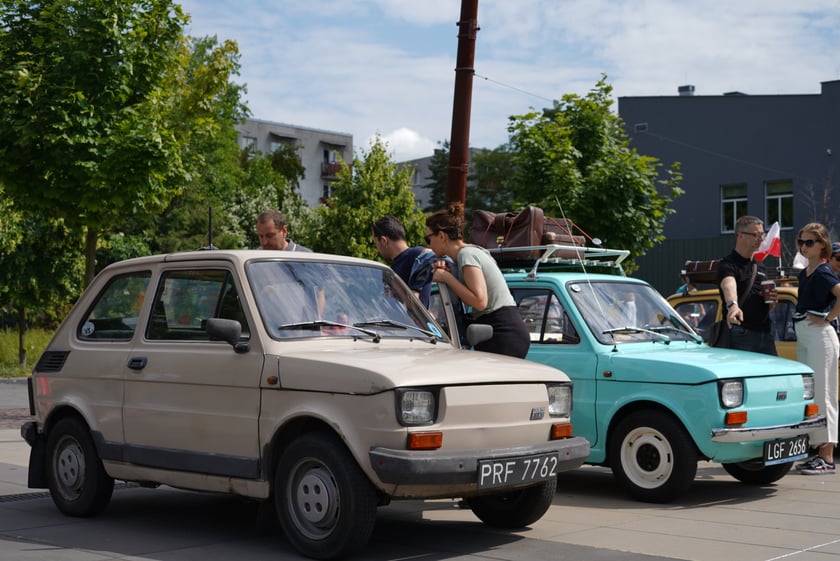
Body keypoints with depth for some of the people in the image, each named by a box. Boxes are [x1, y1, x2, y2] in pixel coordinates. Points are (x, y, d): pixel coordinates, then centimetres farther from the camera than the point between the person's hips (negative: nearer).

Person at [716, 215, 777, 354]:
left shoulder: (760, 267, 18)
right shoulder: (728, 264, -7)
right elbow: (728, 286, -30)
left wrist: (772, 300, 3)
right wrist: (732, 305, -51)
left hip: (765, 334, 7)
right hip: (739, 336, -7)